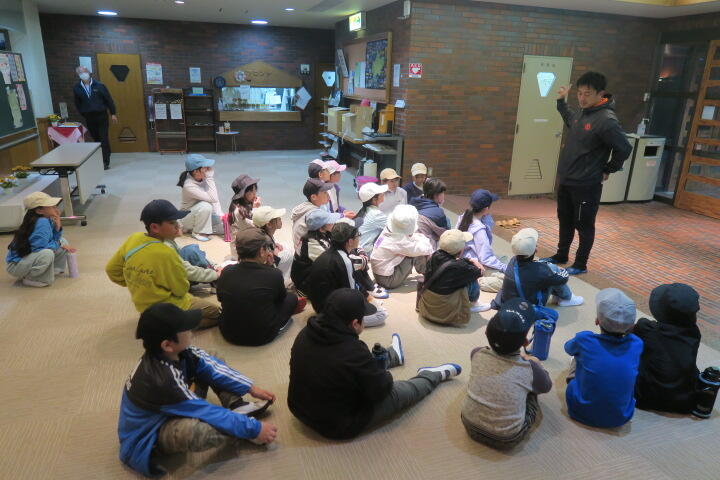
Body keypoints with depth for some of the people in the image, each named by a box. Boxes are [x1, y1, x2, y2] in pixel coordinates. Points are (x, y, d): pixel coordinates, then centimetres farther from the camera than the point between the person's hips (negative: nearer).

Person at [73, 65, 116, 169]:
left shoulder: (99, 85, -4)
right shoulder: (76, 88, 2)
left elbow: (109, 99, 0)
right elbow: (77, 104, 11)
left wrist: (113, 114, -1)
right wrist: (83, 114, 7)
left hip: (101, 116, -2)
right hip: (89, 118, 2)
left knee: (104, 139, -5)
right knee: (96, 140, 9)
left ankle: (106, 162, -2)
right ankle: (100, 161, 20)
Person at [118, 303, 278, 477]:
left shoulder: (174, 352, -16)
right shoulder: (162, 380, -38)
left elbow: (211, 365, -4)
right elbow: (209, 413, -31)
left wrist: (251, 388, -4)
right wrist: (254, 429, -23)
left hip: (171, 410, 9)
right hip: (147, 439, -9)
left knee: (208, 359, 7)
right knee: (192, 429, -43)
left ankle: (237, 406, -6)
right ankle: (243, 426, -12)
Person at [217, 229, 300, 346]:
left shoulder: (227, 272, -13)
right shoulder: (274, 274, -22)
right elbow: (281, 297, 1)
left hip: (229, 335, 4)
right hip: (262, 337, -4)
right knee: (292, 297, 15)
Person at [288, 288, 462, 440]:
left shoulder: (305, 334, -14)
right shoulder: (353, 352, -36)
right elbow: (381, 390, -19)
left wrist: (374, 365, 4)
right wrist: (384, 375, 3)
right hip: (340, 426, -6)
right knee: (407, 391, 11)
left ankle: (393, 355, 56)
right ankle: (435, 375, 39)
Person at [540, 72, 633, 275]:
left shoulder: (607, 120, -20)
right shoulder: (582, 112, 5)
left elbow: (624, 149, -19)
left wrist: (608, 170, -8)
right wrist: (562, 101, 25)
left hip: (586, 185, -8)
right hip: (565, 180, 8)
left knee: (584, 225, 5)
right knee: (565, 220, 19)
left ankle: (580, 264, 18)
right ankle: (561, 255, 35)